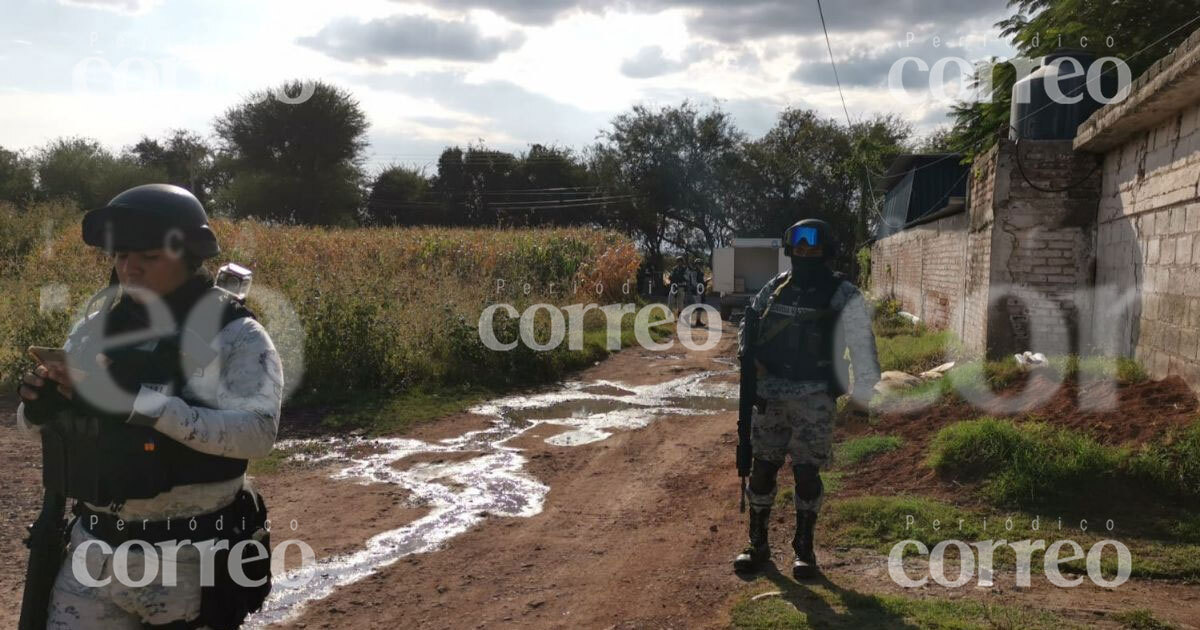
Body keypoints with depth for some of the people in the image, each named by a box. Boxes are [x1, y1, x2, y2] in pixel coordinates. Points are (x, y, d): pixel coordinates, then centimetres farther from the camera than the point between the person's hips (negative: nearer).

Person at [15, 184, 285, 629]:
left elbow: (257, 432, -25)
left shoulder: (235, 336, -12)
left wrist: (144, 403, -31)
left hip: (192, 559, -4)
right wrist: (39, 404, -10)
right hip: (95, 551, 4)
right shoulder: (94, 328, 4)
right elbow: (38, 425, 14)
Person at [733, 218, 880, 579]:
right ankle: (757, 545, 22)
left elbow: (861, 344, -8)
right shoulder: (775, 288, 9)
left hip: (814, 399, -4)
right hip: (769, 395, 4)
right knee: (762, 468, 8)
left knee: (807, 473, 0)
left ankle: (804, 549, 17)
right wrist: (747, 353, 2)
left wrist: (862, 393, -17)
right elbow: (750, 322, 21)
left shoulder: (842, 296, -4)